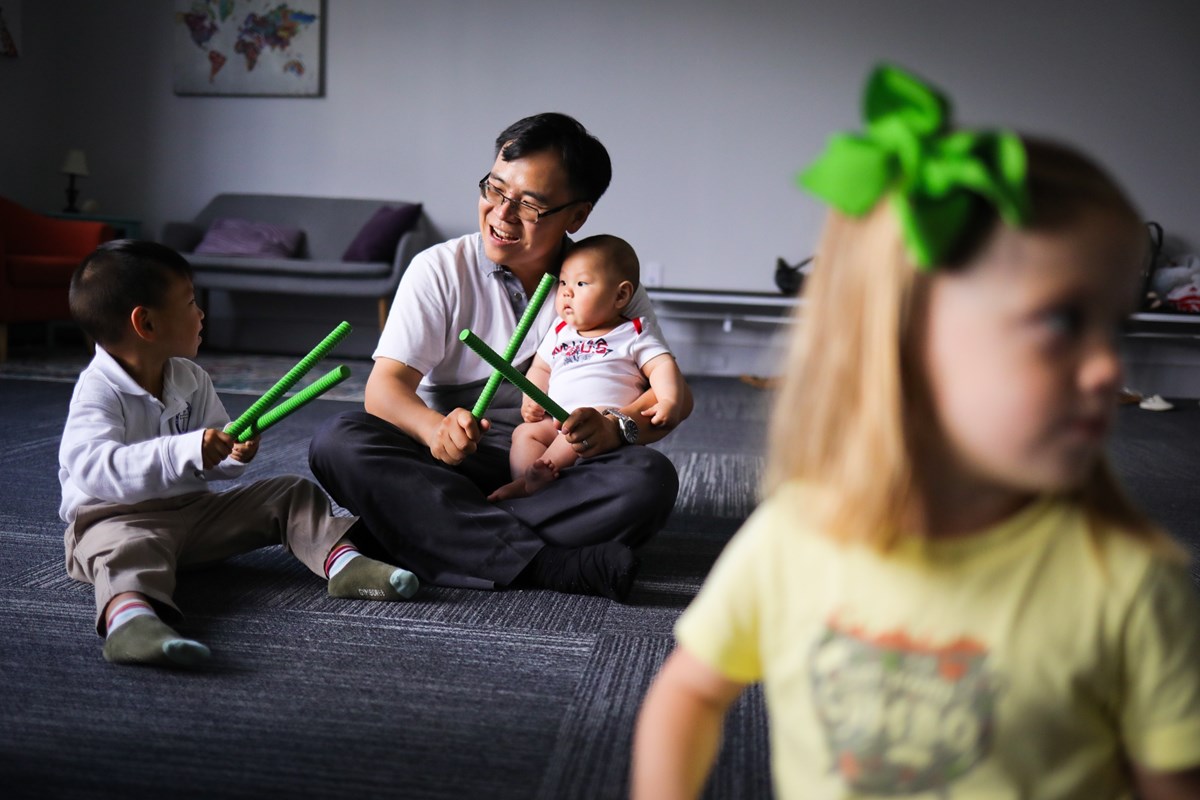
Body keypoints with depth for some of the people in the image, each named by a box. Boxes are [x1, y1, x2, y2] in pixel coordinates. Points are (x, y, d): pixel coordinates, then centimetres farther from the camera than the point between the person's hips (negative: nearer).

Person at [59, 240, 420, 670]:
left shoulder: (191, 380, 7)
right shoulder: (99, 392, -16)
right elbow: (92, 467, -33)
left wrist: (235, 453, -11)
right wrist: (185, 451, -44)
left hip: (192, 509, 7)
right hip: (114, 517, -7)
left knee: (293, 493, 1)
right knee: (129, 546, -41)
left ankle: (342, 561, -18)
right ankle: (129, 617, -71)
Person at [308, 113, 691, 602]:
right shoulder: (440, 269, -1)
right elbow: (384, 387, -10)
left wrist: (616, 428, -27)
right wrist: (435, 429, -33)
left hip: (555, 475, 0)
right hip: (449, 468, 0)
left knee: (650, 479, -29)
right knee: (337, 442, -27)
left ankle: (439, 537, -29)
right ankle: (549, 565, -36)